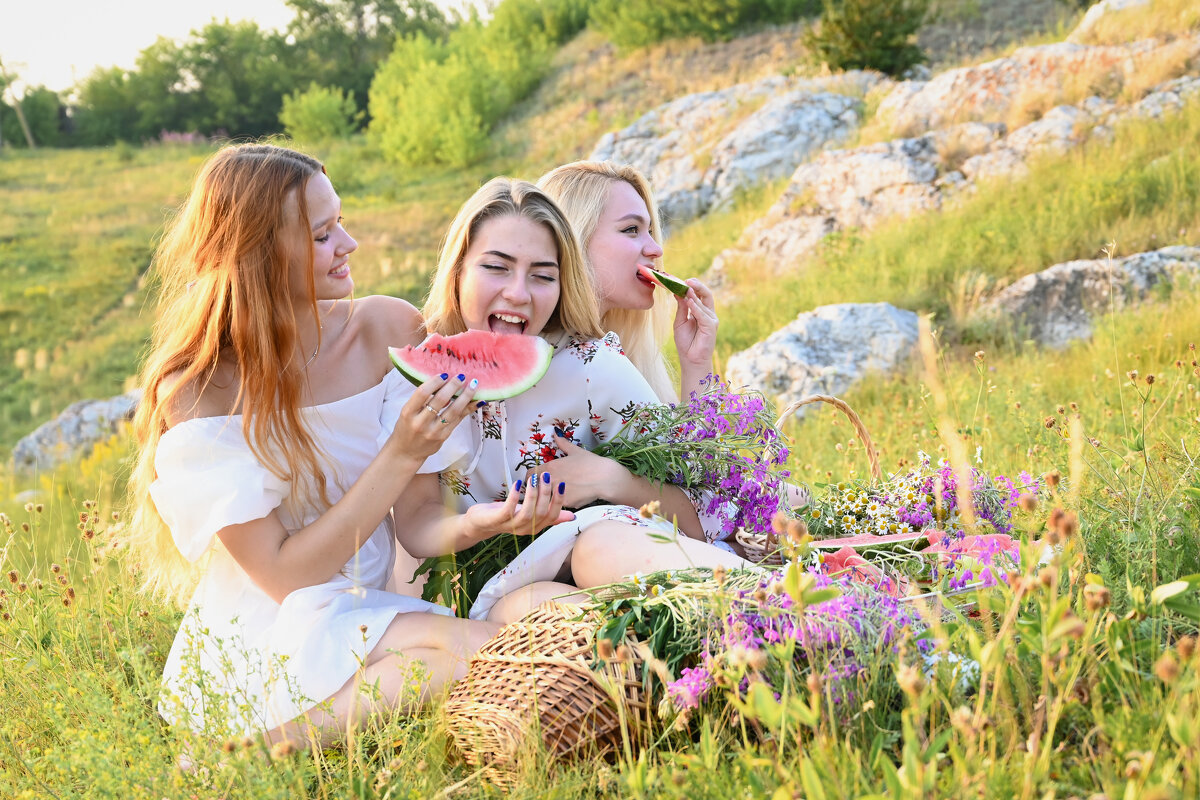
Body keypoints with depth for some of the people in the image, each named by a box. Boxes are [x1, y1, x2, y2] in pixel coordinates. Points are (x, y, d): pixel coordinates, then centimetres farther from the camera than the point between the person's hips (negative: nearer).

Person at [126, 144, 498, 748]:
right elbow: (283, 575, -14)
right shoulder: (195, 395, -12)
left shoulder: (388, 329, -2)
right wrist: (402, 455, -22)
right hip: (259, 647, -5)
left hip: (370, 613, 6)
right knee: (480, 652, -29)